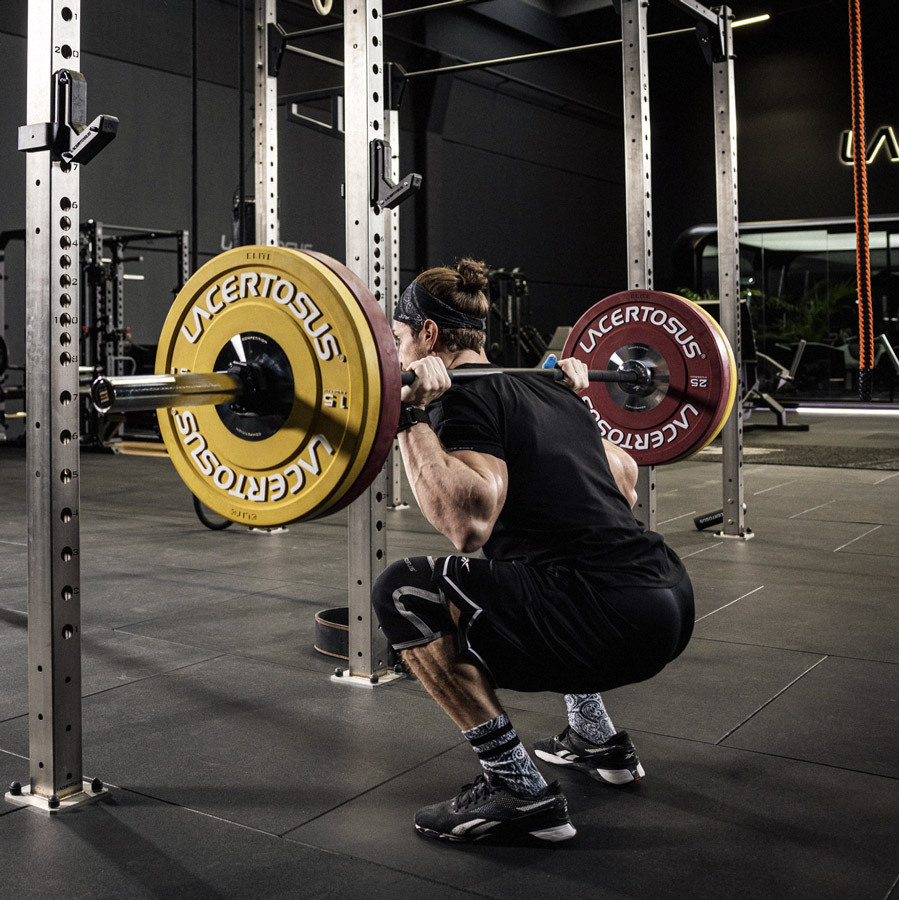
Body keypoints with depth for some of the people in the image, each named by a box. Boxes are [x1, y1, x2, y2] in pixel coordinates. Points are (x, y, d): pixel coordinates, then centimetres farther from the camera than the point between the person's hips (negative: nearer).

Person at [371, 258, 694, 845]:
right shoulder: (547, 390, 20)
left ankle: (519, 792, -3)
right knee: (525, 564, 36)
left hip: (611, 624, -10)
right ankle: (598, 739, 34)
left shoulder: (463, 398, -5)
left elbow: (470, 523, -22)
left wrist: (411, 416, -16)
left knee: (406, 591, -7)